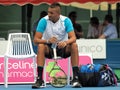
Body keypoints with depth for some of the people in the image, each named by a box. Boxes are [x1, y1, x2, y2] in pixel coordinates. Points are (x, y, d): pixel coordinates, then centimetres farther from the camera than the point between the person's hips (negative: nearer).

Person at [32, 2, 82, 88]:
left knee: (74, 45, -29)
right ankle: (39, 79, -33)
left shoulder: (66, 20, -11)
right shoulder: (44, 21, -13)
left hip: (62, 48, 1)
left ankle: (75, 78, -26)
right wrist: (47, 41, -36)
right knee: (41, 46, -33)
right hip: (49, 49, -1)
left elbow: (73, 38, -19)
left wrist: (65, 42, -41)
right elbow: (36, 39, -16)